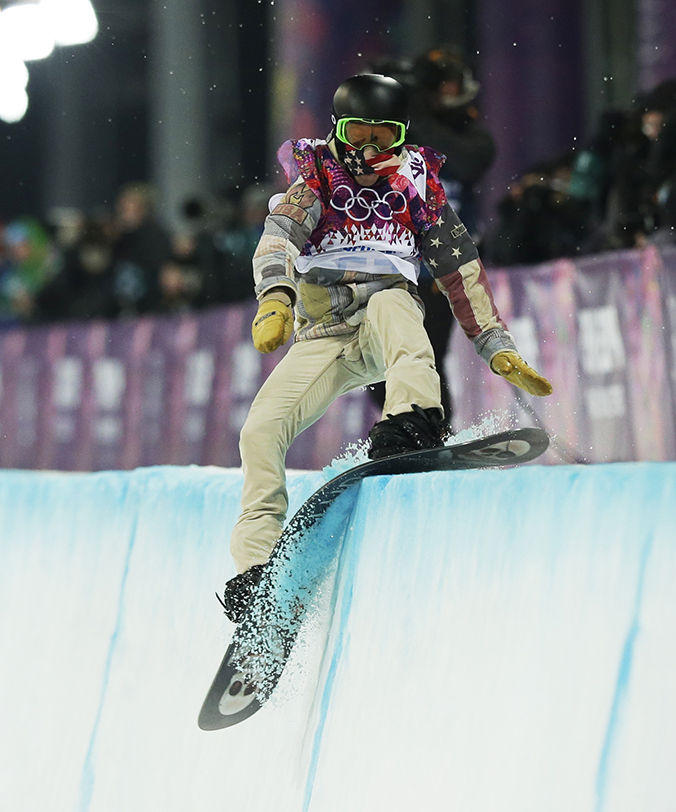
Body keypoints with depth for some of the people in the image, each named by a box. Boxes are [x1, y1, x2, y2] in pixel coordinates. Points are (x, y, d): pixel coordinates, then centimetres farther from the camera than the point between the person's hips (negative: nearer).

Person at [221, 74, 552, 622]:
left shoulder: (415, 179, 11)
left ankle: (416, 422, -56)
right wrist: (276, 295, -32)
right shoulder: (317, 174, 9)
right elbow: (279, 236, -10)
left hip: (391, 326, -1)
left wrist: (500, 351, 6)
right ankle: (259, 564, -14)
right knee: (261, 428, -19)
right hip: (321, 335, 1)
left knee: (388, 302, -36)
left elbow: (460, 269, 12)